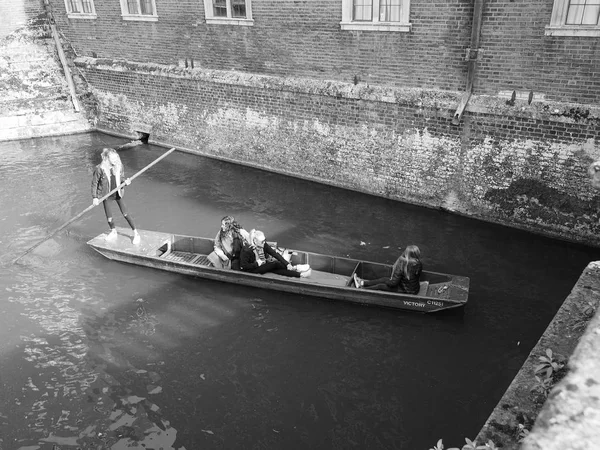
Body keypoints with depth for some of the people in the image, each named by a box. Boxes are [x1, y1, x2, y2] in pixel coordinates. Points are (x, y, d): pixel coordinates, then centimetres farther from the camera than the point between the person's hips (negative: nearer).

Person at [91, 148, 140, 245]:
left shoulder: (119, 166, -11)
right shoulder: (100, 169, -20)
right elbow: (94, 183, -10)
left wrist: (126, 182, -21)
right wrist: (94, 197, -11)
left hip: (118, 194, 1)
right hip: (106, 195, -1)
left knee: (125, 214, -2)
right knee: (109, 217, 7)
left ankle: (136, 234, 10)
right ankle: (113, 232, 38)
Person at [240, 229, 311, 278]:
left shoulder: (263, 245, -8)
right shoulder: (247, 249, -26)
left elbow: (275, 254, -12)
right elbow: (243, 266, -26)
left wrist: (287, 264, -20)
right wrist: (257, 264, -24)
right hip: (252, 270, -6)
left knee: (275, 269, -21)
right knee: (275, 264, -21)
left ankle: (299, 274, -23)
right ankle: (294, 268, -9)